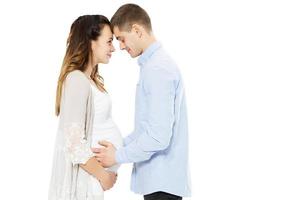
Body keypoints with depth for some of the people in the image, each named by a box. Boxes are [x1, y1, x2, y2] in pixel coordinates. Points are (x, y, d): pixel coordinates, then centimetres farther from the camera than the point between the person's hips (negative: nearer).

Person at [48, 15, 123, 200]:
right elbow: (74, 141, -22)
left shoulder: (92, 79, 11)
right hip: (85, 175, -8)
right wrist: (102, 174, -13)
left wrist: (107, 171, 11)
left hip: (93, 170, 8)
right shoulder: (77, 80, -17)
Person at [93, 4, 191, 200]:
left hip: (162, 181, -9)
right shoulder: (154, 63, 12)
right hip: (158, 177, 9)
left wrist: (118, 156, -13)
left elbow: (159, 136, -23)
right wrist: (119, 146, 11)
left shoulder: (158, 69, -19)